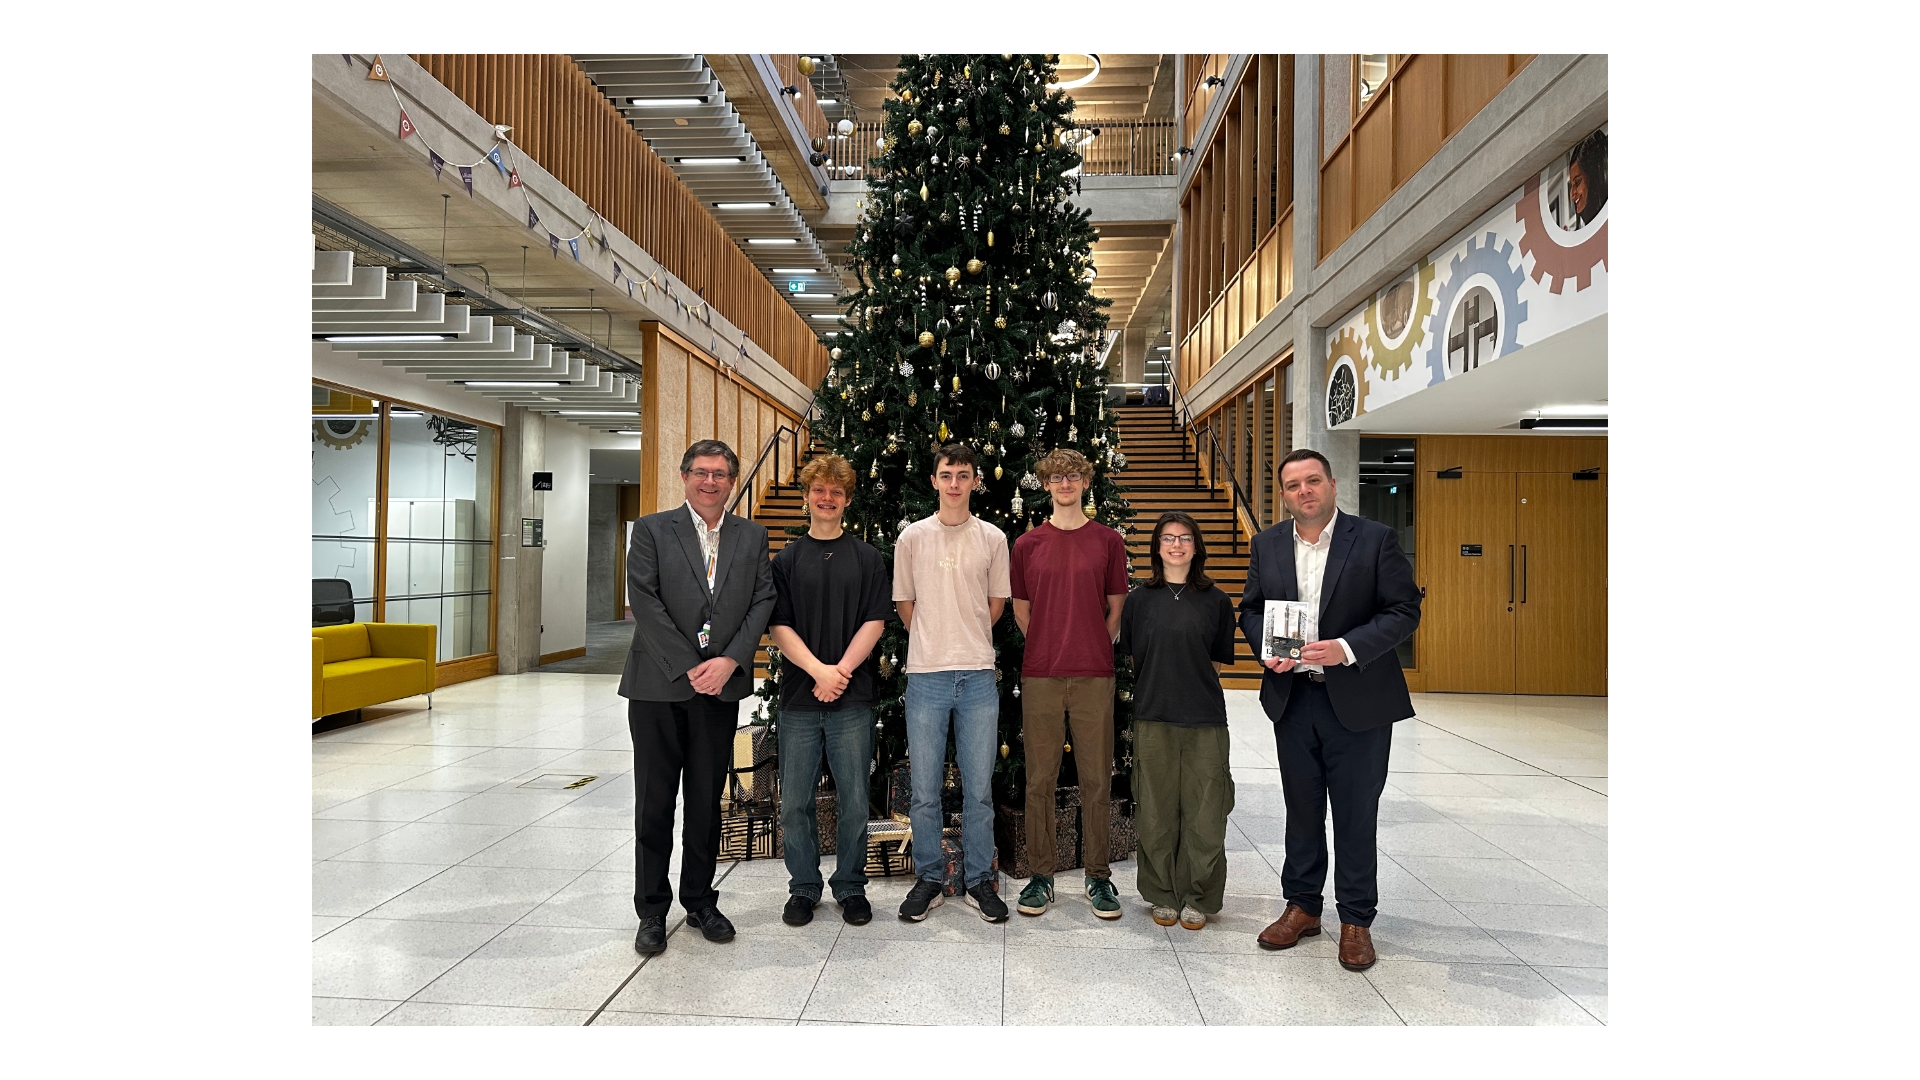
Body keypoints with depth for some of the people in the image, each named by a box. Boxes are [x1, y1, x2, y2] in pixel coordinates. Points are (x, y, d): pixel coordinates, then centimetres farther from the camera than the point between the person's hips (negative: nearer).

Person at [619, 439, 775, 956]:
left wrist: (729, 661, -12)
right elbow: (644, 602, -9)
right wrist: (688, 668, -14)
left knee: (707, 801, 12)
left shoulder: (752, 536, 9)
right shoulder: (652, 529, 0)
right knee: (654, 802, 6)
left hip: (721, 687, 2)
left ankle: (701, 902, 26)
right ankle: (652, 910, 20)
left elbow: (763, 601, 1)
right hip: (658, 685, -2)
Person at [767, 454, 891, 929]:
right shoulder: (787, 559, 7)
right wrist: (818, 670, -14)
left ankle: (850, 885, 23)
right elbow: (779, 626, 0)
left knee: (854, 799, 5)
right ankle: (803, 887, 24)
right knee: (795, 801, 6)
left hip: (853, 698, -1)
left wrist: (841, 671, -12)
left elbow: (875, 622, -1)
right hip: (798, 698, 1)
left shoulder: (867, 558, 6)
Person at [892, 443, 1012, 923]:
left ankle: (978, 880, 22)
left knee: (978, 790, 7)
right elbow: (904, 604, 12)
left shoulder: (993, 539, 5)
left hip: (978, 676, 0)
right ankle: (929, 879, 22)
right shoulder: (913, 536, 4)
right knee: (924, 791, 6)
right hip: (926, 675, 0)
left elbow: (996, 604, 14)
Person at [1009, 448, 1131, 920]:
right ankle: (1041, 875, 18)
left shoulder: (1108, 541, 7)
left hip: (1094, 676, 0)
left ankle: (1098, 876, 18)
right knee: (1040, 779, 5)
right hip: (1040, 676, 0)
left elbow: (1116, 608, 12)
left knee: (1097, 778, 5)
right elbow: (1021, 609, 14)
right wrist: (1050, 649, 8)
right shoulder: (1027, 544, 8)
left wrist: (1094, 650, 6)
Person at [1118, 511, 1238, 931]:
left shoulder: (1216, 601, 5)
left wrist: (1186, 676, 2)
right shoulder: (1140, 599, 6)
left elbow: (1218, 661, 10)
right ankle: (1163, 895, 21)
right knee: (1157, 811, 5)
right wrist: (1159, 684, 3)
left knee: (1204, 812, 2)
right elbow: (1134, 658, 10)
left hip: (1205, 721, 0)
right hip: (1152, 718, 0)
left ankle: (1197, 898, 18)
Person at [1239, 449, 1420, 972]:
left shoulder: (1375, 539, -6)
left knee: (1356, 814, 6)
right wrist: (1267, 648, -9)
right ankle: (1302, 906, 29)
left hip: (1358, 700, -3)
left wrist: (1347, 648, -22)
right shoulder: (1267, 545, 5)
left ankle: (1356, 920, 22)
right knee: (1302, 809, 14)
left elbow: (1404, 610, -9)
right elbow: (1250, 608, 12)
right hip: (1293, 698, 3)